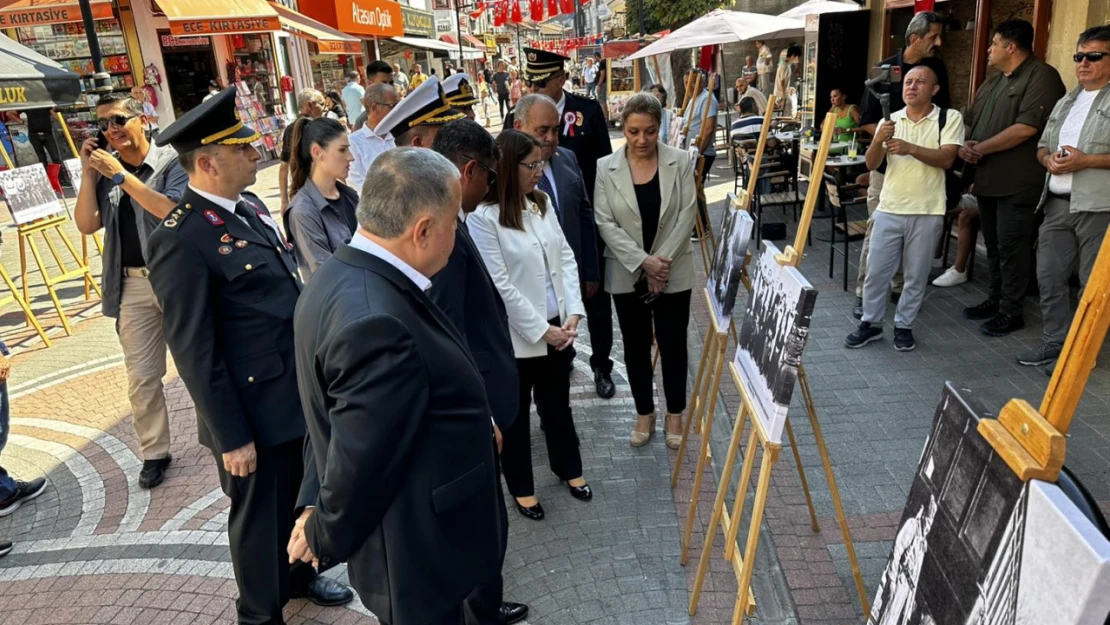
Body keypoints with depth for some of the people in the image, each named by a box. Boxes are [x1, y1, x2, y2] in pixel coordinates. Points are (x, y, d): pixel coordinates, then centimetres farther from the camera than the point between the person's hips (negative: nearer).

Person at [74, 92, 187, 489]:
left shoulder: (171, 161, -6)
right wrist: (88, 174, -5)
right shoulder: (105, 169, 8)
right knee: (141, 376, 6)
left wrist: (122, 176, -18)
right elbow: (86, 225, 2)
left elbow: (173, 211, -20)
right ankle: (154, 453, 18)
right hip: (132, 285, 4)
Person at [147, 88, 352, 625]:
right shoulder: (180, 239, -21)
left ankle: (300, 574, 49)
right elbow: (194, 351, -19)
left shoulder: (250, 206, 6)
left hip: (300, 392, 8)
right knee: (260, 515, 14)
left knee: (300, 498, 25)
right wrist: (231, 436, -16)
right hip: (257, 408, -7)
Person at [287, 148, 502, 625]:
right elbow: (358, 465, -26)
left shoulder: (344, 277, -2)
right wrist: (324, 540, -9)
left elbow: (336, 418, 5)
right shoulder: (375, 321, -35)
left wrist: (315, 505, 11)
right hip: (414, 555, -9)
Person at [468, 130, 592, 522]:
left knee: (557, 402, 23)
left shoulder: (541, 203, 4)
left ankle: (568, 468, 44)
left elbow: (566, 258, 4)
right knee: (516, 413, 13)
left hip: (557, 327, 6)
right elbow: (500, 286, -19)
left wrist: (573, 313, -6)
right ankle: (521, 486, 32)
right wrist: (540, 329, -16)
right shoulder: (483, 218, -17)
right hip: (517, 335, -6)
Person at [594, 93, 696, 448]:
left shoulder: (680, 162, -3)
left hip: (674, 273, 0)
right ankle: (644, 413, 29)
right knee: (636, 346, 12)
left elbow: (687, 214, -6)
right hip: (627, 275, 1)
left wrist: (662, 260, -15)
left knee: (673, 345, 8)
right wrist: (643, 262, -17)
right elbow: (605, 223, -8)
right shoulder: (605, 168, -3)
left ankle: (674, 414, 26)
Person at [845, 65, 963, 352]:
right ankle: (871, 323, 20)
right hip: (889, 209, 2)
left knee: (916, 275, 8)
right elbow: (871, 164, 0)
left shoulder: (949, 118, -2)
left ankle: (904, 325, 22)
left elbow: (946, 159, -13)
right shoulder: (890, 120, 7)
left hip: (927, 212, -2)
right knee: (877, 272, 5)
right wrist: (878, 141, -19)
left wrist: (910, 148, -25)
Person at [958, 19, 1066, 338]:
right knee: (993, 245, 15)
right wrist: (964, 145, -3)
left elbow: (1026, 127, -21)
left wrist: (980, 148, -14)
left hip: (1017, 183, -8)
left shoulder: (1041, 77, -10)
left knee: (1011, 248, -4)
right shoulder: (992, 82, 18)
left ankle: (1011, 311, 5)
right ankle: (995, 299, 27)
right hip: (987, 179, 9)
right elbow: (972, 120, 20)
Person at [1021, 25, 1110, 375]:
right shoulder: (1066, 102, 19)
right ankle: (1055, 343, 21)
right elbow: (1042, 145, 22)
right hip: (1058, 203, 7)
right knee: (1049, 277, 10)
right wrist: (1049, 159, 0)